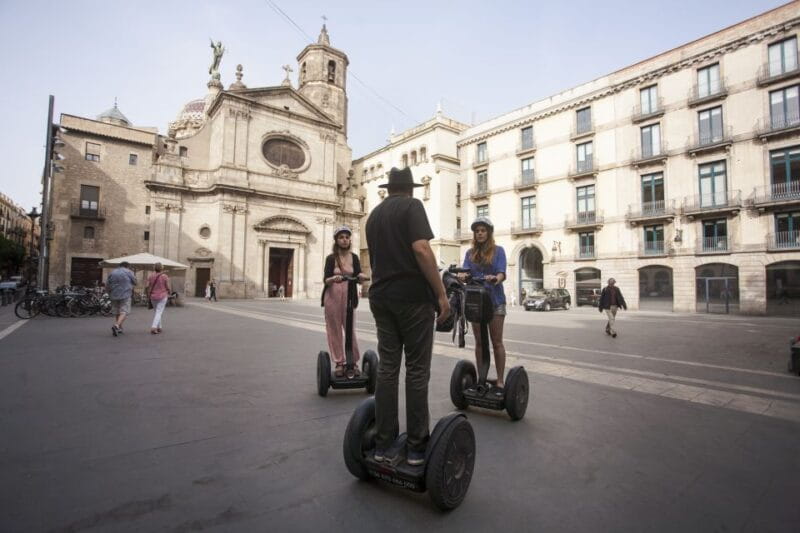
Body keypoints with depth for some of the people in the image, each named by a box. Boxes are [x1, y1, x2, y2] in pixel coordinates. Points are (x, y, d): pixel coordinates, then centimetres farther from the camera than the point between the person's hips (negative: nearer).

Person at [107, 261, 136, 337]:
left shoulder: (112, 272, 8)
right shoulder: (128, 272, -3)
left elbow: (107, 284, 5)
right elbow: (134, 282, 1)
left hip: (114, 295, 5)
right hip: (125, 295, -5)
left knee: (116, 312, 15)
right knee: (124, 312, -5)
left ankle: (119, 328, 17)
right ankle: (116, 326, -24)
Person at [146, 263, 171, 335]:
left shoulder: (151, 276, 1)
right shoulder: (165, 276, -9)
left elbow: (148, 286, -1)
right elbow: (168, 287, -8)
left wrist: (148, 295, 10)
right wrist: (169, 292, 13)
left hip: (153, 297, 4)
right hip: (162, 296, -4)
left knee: (157, 312, 18)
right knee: (159, 313, -3)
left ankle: (159, 328, 21)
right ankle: (153, 327, -16)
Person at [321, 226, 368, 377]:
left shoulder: (354, 257, 3)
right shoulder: (331, 258, -4)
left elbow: (358, 277, -4)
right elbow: (325, 279, -11)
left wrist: (361, 276, -27)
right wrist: (333, 278, -33)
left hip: (349, 296, 1)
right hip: (332, 296, -1)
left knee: (351, 329, 1)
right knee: (335, 330, 2)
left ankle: (354, 362, 10)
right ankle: (339, 363, 11)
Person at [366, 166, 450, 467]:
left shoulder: (374, 215, 18)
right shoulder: (411, 206, -4)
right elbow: (421, 249, -19)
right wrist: (441, 294, -15)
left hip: (381, 298, 7)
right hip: (413, 297, -7)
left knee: (387, 368, 11)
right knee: (417, 371, 2)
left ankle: (383, 443, 17)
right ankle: (416, 445, 11)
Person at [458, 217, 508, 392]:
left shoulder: (498, 250, 1)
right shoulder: (470, 253, 10)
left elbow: (502, 273, -10)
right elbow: (465, 271, -3)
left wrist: (496, 279, -34)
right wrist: (462, 276, -27)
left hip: (495, 300, -3)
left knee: (496, 342, 2)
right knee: (479, 342, 9)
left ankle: (500, 381, 8)